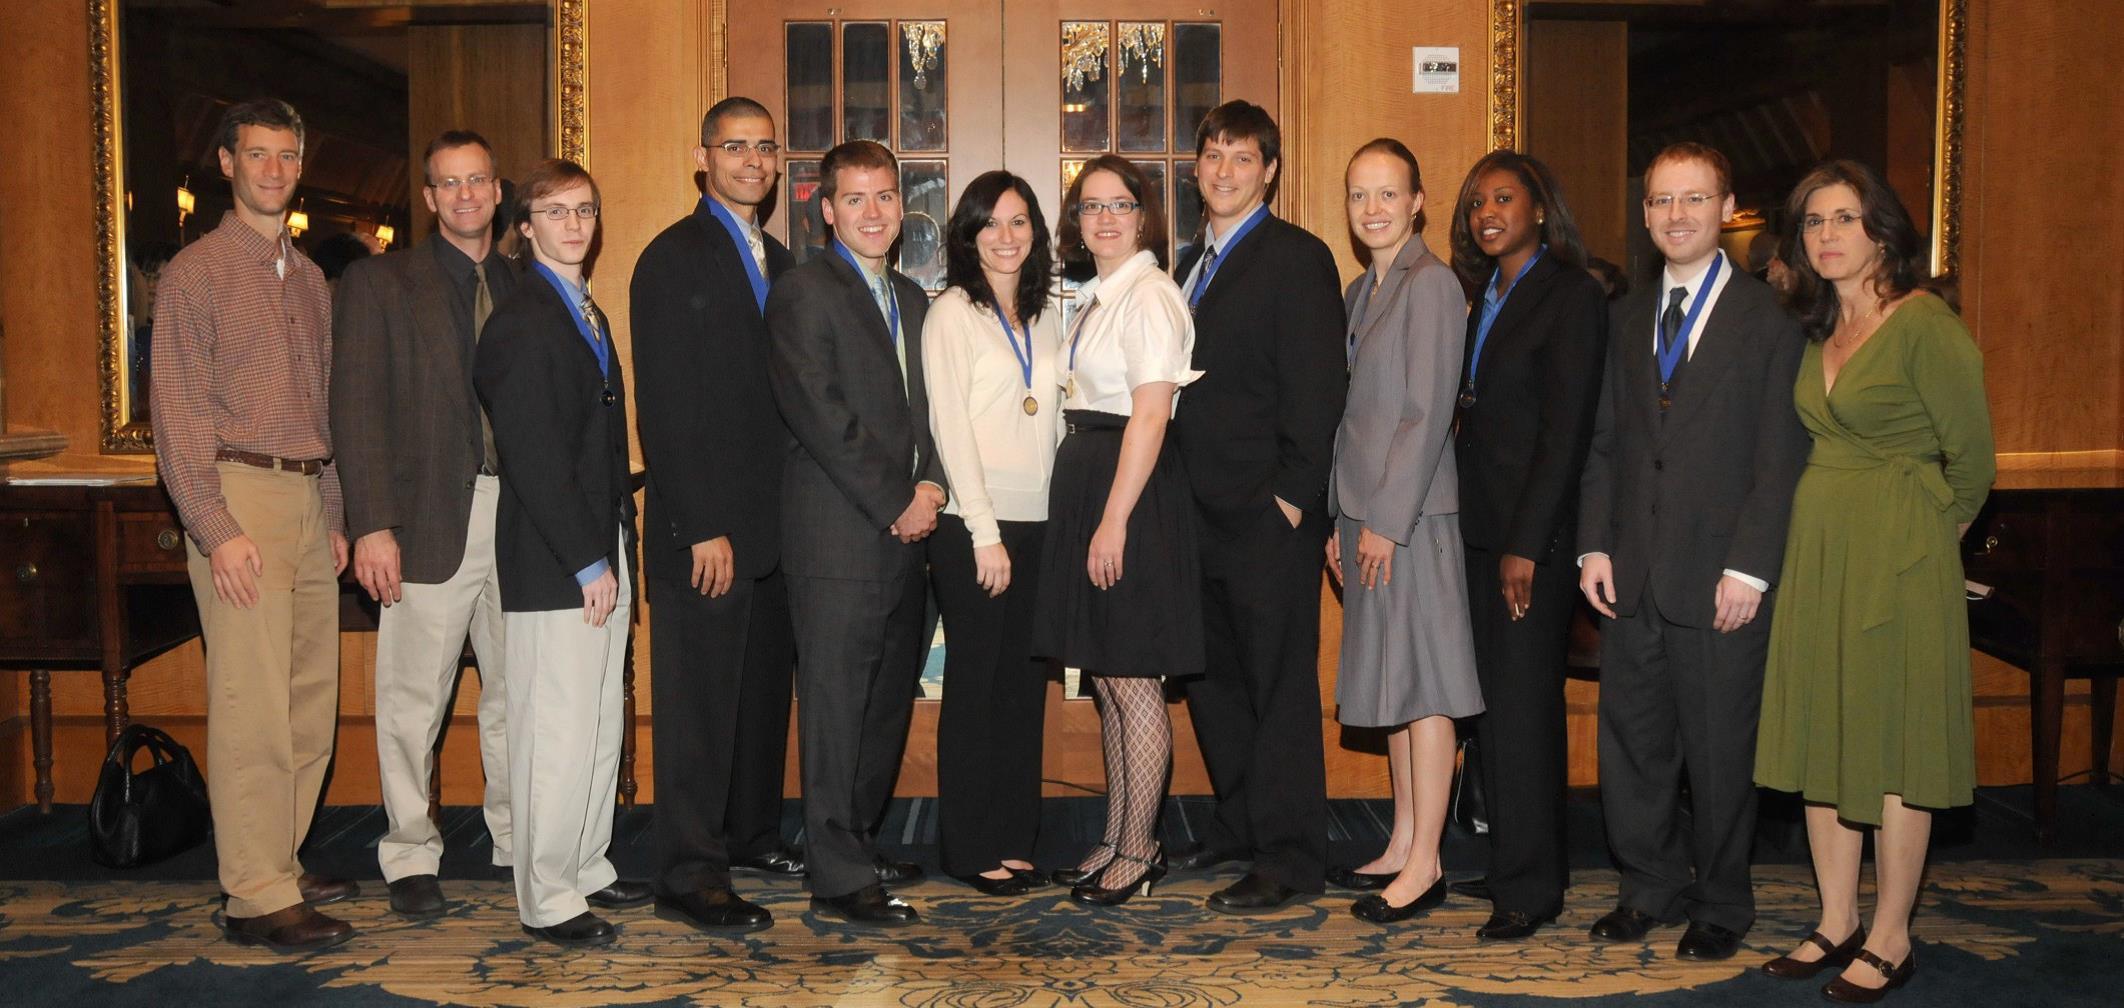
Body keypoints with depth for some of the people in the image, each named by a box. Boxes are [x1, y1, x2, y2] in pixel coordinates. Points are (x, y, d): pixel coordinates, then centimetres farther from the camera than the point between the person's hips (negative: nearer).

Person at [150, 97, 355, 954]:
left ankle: (280, 866, 19)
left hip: (309, 498, 7)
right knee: (253, 703, -8)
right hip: (239, 493, -7)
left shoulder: (309, 278, 17)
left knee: (312, 699, 8)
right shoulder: (196, 274, -3)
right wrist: (217, 530, -15)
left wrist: (335, 515, 16)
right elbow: (176, 415, -8)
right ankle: (256, 898, -3)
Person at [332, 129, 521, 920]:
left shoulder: (525, 287, 13)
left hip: (520, 517, 3)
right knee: (414, 700, 3)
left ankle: (518, 834, 25)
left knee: (517, 691, 10)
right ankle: (411, 857, 17)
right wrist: (372, 525, -12)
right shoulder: (379, 283, 2)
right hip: (431, 517, -3)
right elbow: (357, 411, -4)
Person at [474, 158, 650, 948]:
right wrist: (588, 563, -16)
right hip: (553, 565, -9)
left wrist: (617, 548, 10)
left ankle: (587, 869, 27)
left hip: (601, 553, 9)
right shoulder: (521, 324, -12)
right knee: (559, 730, -3)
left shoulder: (589, 315, 17)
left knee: (601, 725, 15)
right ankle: (548, 898, 9)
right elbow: (534, 459, -17)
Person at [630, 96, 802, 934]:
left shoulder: (779, 260, 15)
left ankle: (752, 833, 29)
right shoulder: (673, 259, -6)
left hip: (773, 520, 7)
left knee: (765, 687, 14)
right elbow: (665, 408, -12)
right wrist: (702, 527, -17)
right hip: (705, 525, -7)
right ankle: (688, 876, 7)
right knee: (700, 699, -2)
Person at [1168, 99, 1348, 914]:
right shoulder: (1192, 263, 17)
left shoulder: (1298, 258, -6)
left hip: (1269, 513, -8)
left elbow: (1317, 387, -12)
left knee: (1279, 686, -2)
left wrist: (1291, 496, -17)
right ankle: (1239, 825, 30)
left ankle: (1290, 859, 7)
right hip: (1201, 511, 8)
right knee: (1212, 679, 15)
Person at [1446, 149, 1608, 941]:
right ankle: (1510, 863, 21)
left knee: (1523, 701, -3)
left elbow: (1566, 431, -13)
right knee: (1493, 699, 10)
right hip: (1479, 526, 7)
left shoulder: (1572, 296, -7)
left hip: (1534, 533, -7)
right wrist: (1479, 532, 6)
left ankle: (1531, 885, 8)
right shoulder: (1483, 299, 16)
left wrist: (1526, 543, -17)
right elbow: (1473, 418, 13)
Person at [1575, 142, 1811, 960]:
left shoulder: (1768, 319, -4)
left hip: (1720, 579, -5)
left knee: (1720, 750, 6)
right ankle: (1651, 887, 27)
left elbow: (1781, 458, -8)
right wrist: (1595, 544, 3)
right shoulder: (1626, 318, 13)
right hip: (1633, 576, 5)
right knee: (1630, 741, 10)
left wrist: (1750, 568, -14)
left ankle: (1721, 905, 24)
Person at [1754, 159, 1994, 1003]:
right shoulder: (1817, 330, 9)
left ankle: (1891, 939, 14)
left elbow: (1971, 459, -7)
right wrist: (1825, 527, 10)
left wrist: (1924, 534, 5)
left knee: (1894, 748, 1)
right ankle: (1837, 924, 22)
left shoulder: (1924, 325, -13)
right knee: (1820, 739, 11)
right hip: (1816, 549, 8)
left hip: (1898, 557, -7)